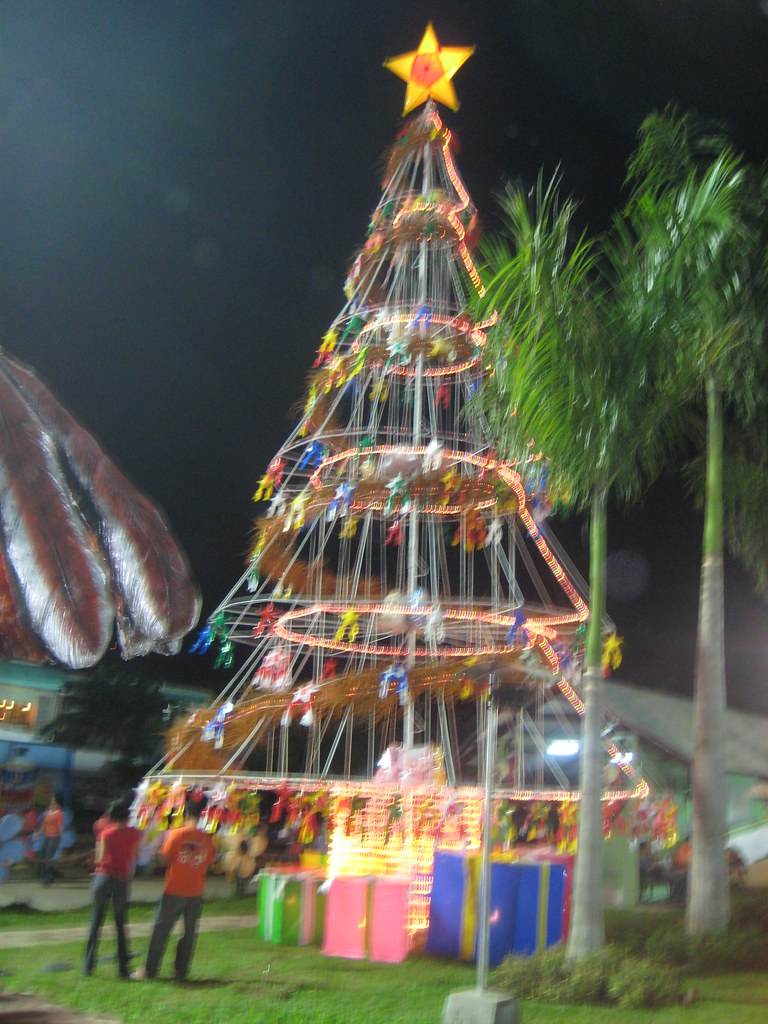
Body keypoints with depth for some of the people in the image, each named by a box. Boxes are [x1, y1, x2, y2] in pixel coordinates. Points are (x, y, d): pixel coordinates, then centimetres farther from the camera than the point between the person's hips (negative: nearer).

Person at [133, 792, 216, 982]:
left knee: (161, 930, 9)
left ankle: (149, 970, 15)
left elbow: (165, 858, -10)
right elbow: (209, 862, 3)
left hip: (175, 890, -2)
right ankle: (181, 972, 13)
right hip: (196, 893, 2)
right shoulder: (206, 839, -4)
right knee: (189, 932, 11)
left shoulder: (176, 834, -12)